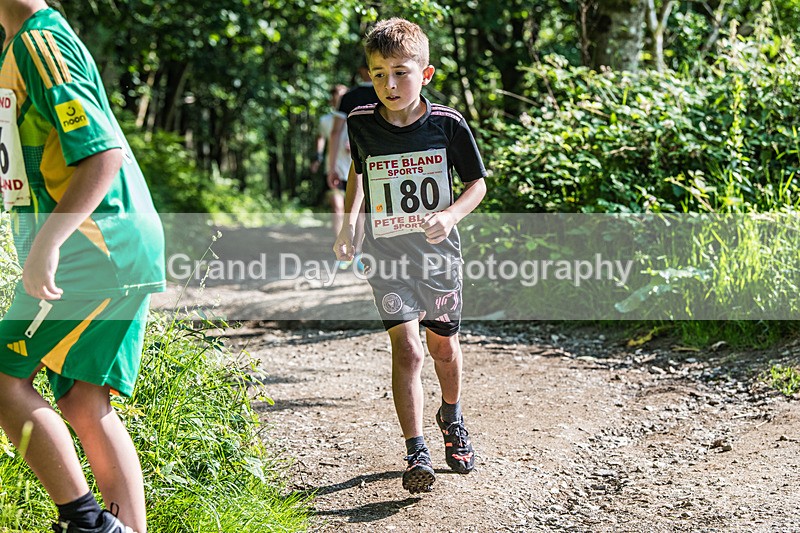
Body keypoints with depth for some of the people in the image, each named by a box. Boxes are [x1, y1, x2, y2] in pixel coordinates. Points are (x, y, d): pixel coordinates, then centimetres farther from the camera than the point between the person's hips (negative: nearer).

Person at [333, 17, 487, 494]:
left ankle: (451, 418, 45)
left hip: (439, 252, 1)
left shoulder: (448, 124, -11)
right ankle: (417, 454, -9)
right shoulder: (361, 124, -6)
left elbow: (477, 183, 0)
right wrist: (349, 222, 5)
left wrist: (451, 215, -18)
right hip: (387, 256, 0)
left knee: (444, 346, 16)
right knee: (407, 349, -13)